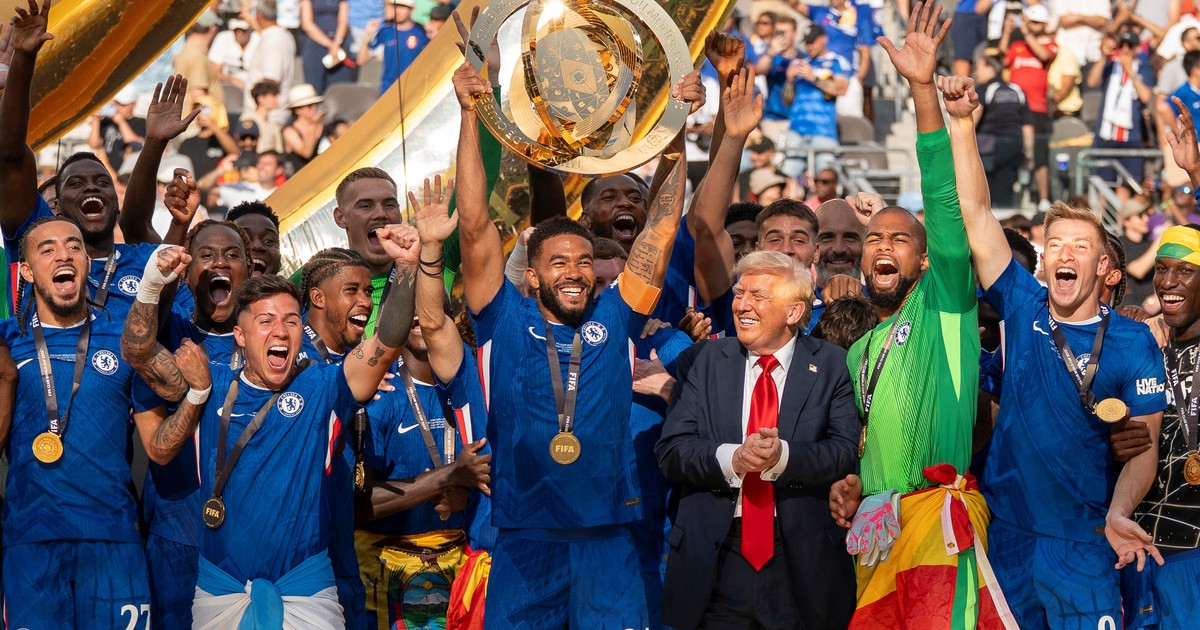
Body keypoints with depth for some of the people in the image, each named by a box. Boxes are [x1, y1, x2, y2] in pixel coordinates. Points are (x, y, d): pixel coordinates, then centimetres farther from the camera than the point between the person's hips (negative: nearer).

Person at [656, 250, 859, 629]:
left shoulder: (831, 366, 3)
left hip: (801, 566, -1)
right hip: (714, 565, 1)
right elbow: (670, 452, -1)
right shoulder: (703, 362, 8)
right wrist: (731, 459, -20)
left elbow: (848, 452, -8)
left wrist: (783, 456, -25)